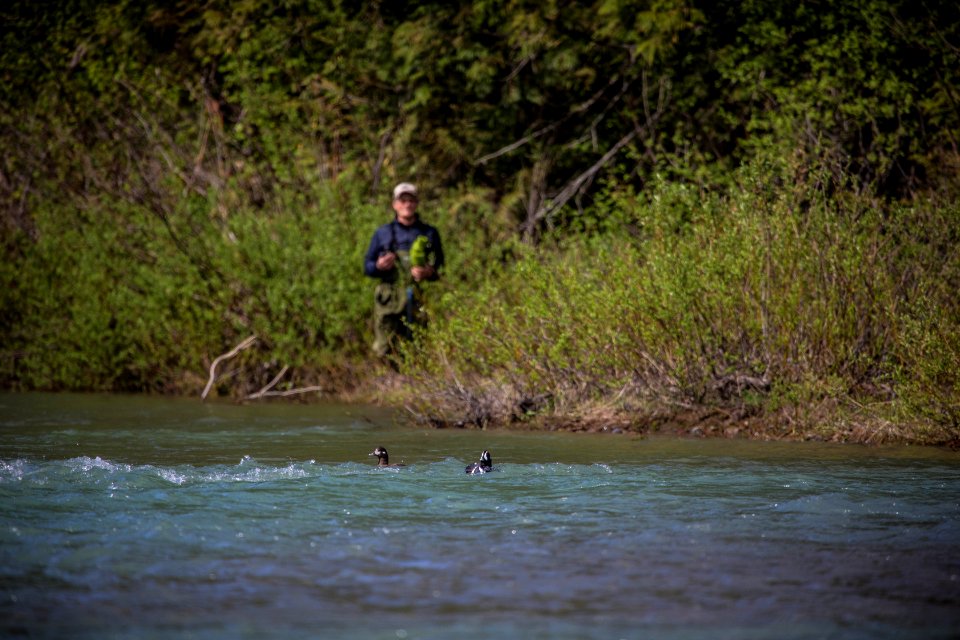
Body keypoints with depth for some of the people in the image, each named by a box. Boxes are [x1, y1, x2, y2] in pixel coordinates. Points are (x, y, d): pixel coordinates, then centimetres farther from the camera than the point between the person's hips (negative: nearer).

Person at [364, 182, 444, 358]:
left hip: (419, 303, 0)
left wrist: (429, 273, -9)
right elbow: (367, 266, 13)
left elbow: (440, 267, 14)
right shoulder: (382, 233, 12)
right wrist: (379, 266, -10)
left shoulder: (429, 233, 14)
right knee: (385, 351, -6)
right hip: (389, 302, 0)